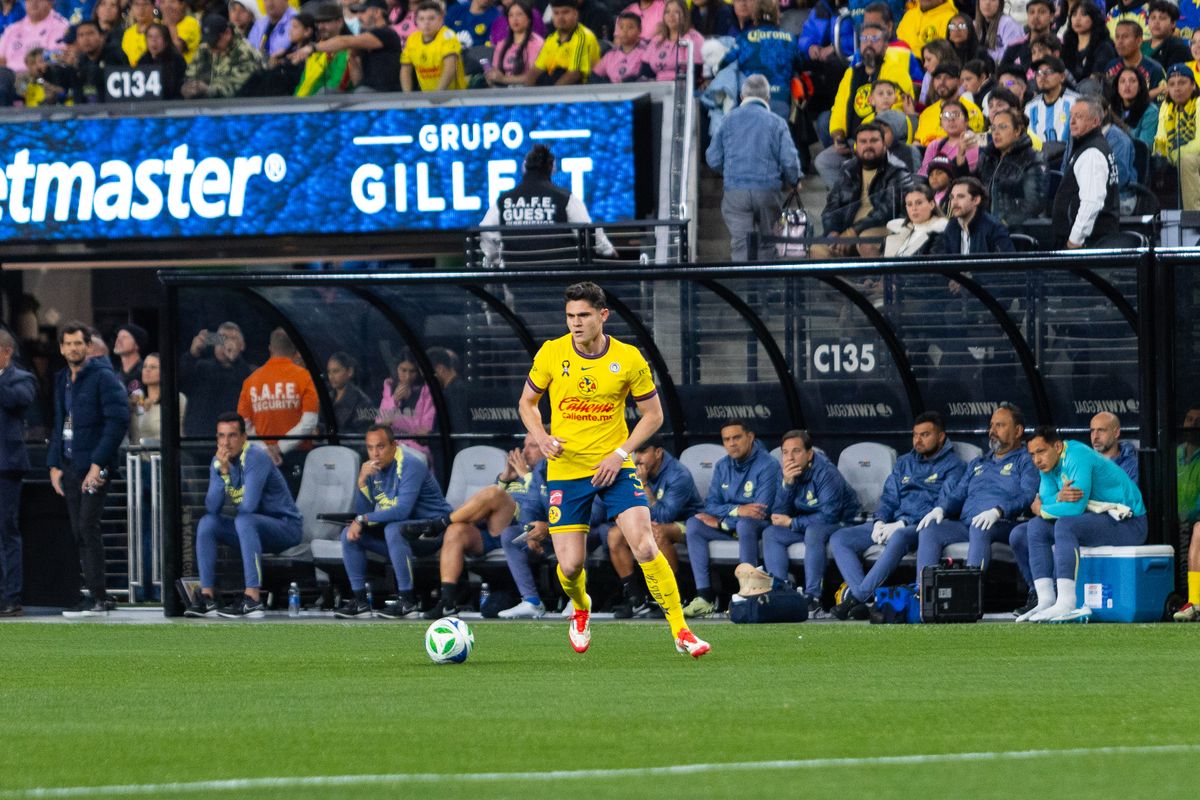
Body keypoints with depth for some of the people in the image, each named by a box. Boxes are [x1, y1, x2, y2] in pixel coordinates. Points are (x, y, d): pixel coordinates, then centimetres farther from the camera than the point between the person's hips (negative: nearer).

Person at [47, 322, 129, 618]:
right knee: (79, 532, 5)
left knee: (87, 527, -13)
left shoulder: (103, 377, -8)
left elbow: (119, 420, -14)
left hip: (94, 467, -7)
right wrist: (54, 465, 12)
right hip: (70, 466, 7)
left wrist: (98, 463, -18)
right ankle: (92, 594, 7)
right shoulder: (61, 380, 16)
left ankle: (97, 598, -11)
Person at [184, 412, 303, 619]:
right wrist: (223, 472, -19)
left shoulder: (256, 458, -21)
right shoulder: (218, 462, 2)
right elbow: (212, 508, -9)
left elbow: (248, 507, -28)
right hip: (252, 529, 8)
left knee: (244, 521, -34)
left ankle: (252, 599, -39)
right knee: (207, 523, -7)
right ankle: (207, 596, -11)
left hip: (286, 527, -8)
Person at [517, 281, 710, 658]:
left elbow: (653, 415, 4)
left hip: (614, 467, -1)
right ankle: (581, 609, 33)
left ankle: (680, 631, -8)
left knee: (645, 547, -18)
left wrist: (619, 453, -9)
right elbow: (527, 402, 10)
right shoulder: (552, 354, -4)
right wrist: (541, 438, -9)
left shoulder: (628, 359, -5)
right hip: (565, 470, 1)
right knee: (570, 565, -3)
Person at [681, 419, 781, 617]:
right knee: (694, 524, -15)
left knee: (745, 524, -39)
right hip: (729, 526, 6)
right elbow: (711, 506, 2)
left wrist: (721, 522, -13)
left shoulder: (767, 466, -13)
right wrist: (736, 510, -21)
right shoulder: (723, 467, 7)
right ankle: (705, 596, -22)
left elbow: (762, 511, -20)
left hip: (763, 527, -6)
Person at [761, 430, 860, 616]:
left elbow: (829, 516, -27)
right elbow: (778, 514, -7)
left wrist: (792, 523, -19)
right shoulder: (790, 472, -3)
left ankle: (813, 598, -38)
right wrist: (787, 483, -22)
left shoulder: (825, 473, -23)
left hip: (840, 523, -7)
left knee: (814, 531, -37)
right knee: (771, 534, -10)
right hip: (808, 524, 7)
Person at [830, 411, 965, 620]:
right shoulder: (905, 463, 25)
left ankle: (857, 596, -42)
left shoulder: (952, 466, 3)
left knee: (899, 537, -42)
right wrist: (879, 522, -3)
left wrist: (902, 524, -18)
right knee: (838, 539, -13)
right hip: (893, 523, 7)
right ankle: (865, 600, -31)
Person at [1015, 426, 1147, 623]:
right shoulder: (1049, 463, 6)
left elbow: (1076, 507, -28)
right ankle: (1046, 601, -8)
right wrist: (1060, 498, -26)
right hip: (1097, 517, 10)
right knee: (1037, 527, 1)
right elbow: (1045, 500, -3)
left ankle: (1065, 605, -36)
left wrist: (1041, 510, -11)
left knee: (1065, 525, -31)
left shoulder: (1077, 457, -22)